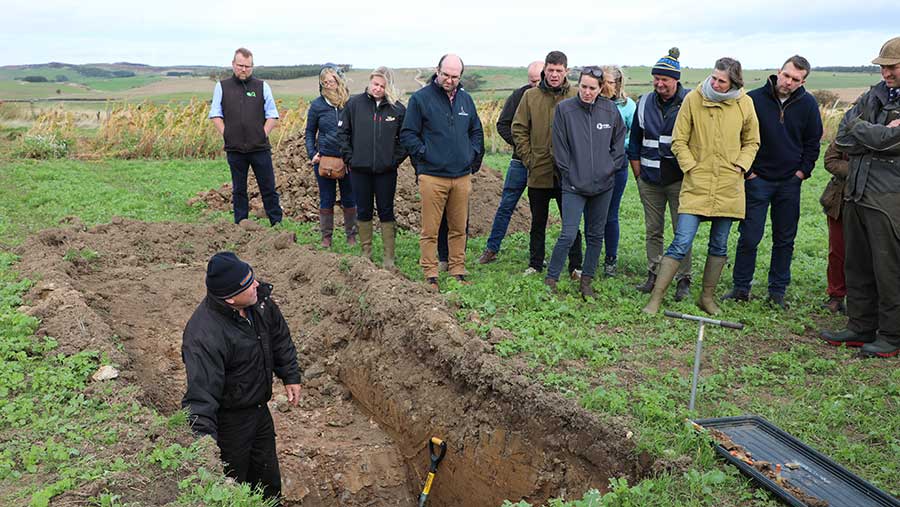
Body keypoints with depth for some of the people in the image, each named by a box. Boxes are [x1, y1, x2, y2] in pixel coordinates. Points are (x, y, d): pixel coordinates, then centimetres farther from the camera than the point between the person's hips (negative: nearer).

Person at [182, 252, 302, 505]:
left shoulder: (259, 297, -12)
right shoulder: (204, 336, -36)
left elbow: (279, 336, 6)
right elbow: (201, 394, -37)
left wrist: (291, 376, 9)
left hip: (259, 409, 7)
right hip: (228, 421, -7)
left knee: (268, 484, 25)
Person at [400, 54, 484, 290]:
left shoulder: (466, 99, 14)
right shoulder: (420, 98, -2)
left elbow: (477, 131, 25)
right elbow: (407, 134, -1)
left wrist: (474, 155, 11)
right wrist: (423, 155, -8)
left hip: (462, 176, 5)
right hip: (432, 176, -4)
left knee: (459, 229, 10)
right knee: (430, 230, -2)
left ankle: (458, 272, 19)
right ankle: (430, 275, 7)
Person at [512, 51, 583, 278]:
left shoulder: (576, 97, -1)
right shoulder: (530, 96, 3)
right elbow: (519, 129, 5)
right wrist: (528, 158, -2)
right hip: (538, 172, 2)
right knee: (538, 222, 14)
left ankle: (575, 266, 15)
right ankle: (535, 264, 25)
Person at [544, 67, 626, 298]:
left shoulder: (610, 110, 1)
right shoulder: (564, 109, -6)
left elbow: (619, 140, 14)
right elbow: (560, 147, -3)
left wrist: (611, 166, 5)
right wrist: (569, 173, -4)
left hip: (603, 184, 4)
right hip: (573, 185, -3)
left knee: (596, 235, 11)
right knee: (568, 235, -9)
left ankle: (586, 281, 23)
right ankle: (550, 279, 4)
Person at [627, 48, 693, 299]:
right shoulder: (645, 103, 9)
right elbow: (635, 140, 16)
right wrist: (638, 173, 12)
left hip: (679, 179, -4)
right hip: (650, 181, 4)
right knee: (652, 230, 9)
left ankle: (683, 280, 7)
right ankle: (653, 275, 19)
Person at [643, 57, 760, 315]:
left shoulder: (745, 103, 2)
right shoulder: (693, 99, -4)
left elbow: (752, 142, 15)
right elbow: (679, 141, 1)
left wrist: (740, 166, 1)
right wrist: (691, 168, -7)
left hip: (729, 187, 3)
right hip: (697, 185, -3)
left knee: (719, 246, 12)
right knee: (681, 243, -9)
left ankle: (707, 297, 27)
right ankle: (656, 298, -1)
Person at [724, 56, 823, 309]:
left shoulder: (808, 104, 1)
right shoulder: (754, 99, -8)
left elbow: (813, 143, 10)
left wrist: (801, 172, 1)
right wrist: (746, 170, -4)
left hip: (790, 182, 3)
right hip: (757, 180, -2)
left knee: (785, 239, 8)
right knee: (749, 237, -1)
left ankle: (778, 291, 17)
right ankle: (741, 288, 11)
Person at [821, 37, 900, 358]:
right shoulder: (874, 96, 13)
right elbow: (842, 140, 5)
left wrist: (857, 127, -6)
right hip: (857, 195, 7)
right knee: (857, 267, 13)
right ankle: (861, 328, 26)